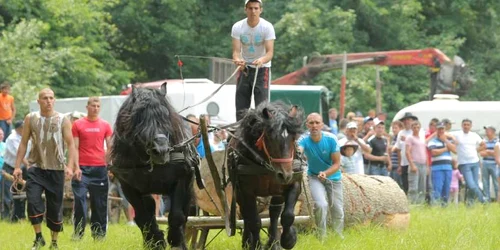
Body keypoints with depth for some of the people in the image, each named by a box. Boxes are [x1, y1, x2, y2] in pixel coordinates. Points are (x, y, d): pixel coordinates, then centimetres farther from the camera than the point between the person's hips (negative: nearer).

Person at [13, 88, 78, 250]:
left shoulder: (63, 120, 1)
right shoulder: (31, 119, 4)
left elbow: (70, 144, -1)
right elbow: (24, 143, 7)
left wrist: (70, 166, -13)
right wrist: (17, 166, 2)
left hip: (56, 170, 0)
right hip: (36, 168, 0)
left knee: (55, 206, 5)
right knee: (33, 200, -17)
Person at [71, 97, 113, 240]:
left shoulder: (105, 125, 8)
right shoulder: (78, 124, 3)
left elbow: (110, 147, 10)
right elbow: (74, 147, 1)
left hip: (100, 168, 2)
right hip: (82, 168, -2)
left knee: (100, 202, 4)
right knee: (80, 199, -7)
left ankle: (99, 233, 11)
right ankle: (78, 232, -2)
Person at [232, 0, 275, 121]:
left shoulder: (267, 27, -14)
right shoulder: (237, 27, -9)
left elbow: (270, 52, -20)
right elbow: (236, 51, -13)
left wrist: (262, 60, -43)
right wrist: (237, 60, -37)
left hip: (262, 69, -2)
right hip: (244, 68, 2)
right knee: (241, 108, 1)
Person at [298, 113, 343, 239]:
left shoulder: (331, 139, -20)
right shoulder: (304, 140, -21)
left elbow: (337, 164, -15)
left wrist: (325, 173, -34)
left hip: (333, 177, 1)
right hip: (315, 177, -1)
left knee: (338, 211, 9)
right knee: (321, 205, -24)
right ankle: (322, 236, -5)